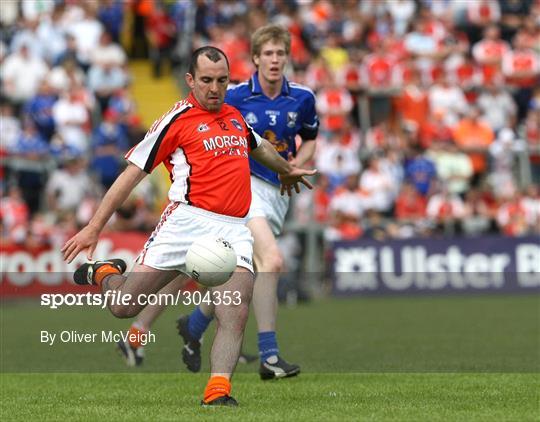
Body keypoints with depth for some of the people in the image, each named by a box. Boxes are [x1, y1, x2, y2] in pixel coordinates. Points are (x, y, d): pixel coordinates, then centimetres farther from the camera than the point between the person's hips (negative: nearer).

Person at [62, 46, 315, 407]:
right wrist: (94, 228, -2)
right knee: (124, 307, -5)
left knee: (235, 315, -17)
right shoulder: (178, 119, 1)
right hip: (188, 221, -4)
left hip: (234, 229, 4)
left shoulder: (235, 117, 19)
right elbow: (133, 172, 1)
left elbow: (260, 146, 43)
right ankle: (103, 272, 27)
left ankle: (217, 392, -18)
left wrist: (287, 171, 61)